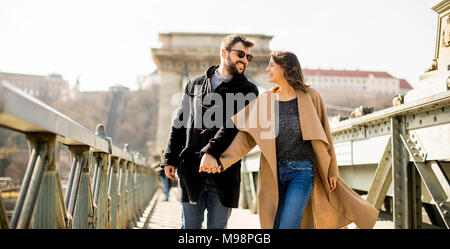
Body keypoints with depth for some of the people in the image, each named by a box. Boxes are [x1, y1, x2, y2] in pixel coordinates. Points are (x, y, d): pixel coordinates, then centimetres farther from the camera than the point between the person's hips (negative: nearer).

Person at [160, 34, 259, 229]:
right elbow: (180, 122, 16)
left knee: (217, 226, 5)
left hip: (224, 171, -1)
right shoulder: (195, 84, 14)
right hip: (191, 168, 2)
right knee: (190, 225, 6)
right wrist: (170, 158, 10)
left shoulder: (248, 91, 6)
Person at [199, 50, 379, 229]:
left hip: (302, 170, -3)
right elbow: (247, 136, 0)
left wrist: (332, 171, 8)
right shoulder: (265, 100, 6)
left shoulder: (310, 97, -1)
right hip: (274, 172, 4)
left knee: (289, 225, -14)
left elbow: (323, 134, 6)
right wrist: (222, 161, -13)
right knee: (272, 224, 6)